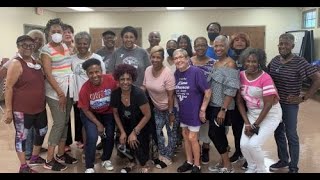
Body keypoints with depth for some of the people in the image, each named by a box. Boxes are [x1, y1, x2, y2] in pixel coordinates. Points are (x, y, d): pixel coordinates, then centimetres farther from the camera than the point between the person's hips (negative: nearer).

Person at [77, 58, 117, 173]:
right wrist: (98, 124, -14)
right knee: (92, 137, -14)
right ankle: (89, 167, 7)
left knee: (110, 136, 0)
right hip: (91, 114, -2)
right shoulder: (85, 89, -28)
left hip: (108, 112, 2)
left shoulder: (111, 80, -29)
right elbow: (86, 110, -14)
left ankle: (106, 160, 29)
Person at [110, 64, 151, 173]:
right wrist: (122, 132, -5)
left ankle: (144, 166, 14)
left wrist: (135, 132, -20)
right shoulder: (115, 94, -17)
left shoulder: (138, 93, -30)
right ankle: (132, 162, 21)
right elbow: (116, 113, -1)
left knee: (136, 142, -16)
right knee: (125, 140, -12)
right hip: (127, 124, 4)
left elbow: (147, 115, -24)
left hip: (141, 124, -4)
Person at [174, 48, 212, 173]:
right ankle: (189, 162, 33)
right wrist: (177, 106, 10)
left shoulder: (196, 72, -19)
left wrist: (202, 110, -16)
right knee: (185, 136, 15)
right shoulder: (176, 73, -1)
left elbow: (208, 91, -17)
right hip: (183, 111, 6)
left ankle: (197, 165, 19)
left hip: (194, 111, -6)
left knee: (192, 138, 0)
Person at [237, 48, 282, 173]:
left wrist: (255, 125, -15)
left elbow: (268, 105, -19)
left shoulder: (265, 78, -21)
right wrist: (247, 123, -8)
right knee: (244, 144, -5)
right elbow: (239, 101, -2)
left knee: (253, 144, -15)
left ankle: (261, 170, 15)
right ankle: (252, 168, 25)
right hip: (252, 113, 5)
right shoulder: (241, 76, -6)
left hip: (270, 114, -5)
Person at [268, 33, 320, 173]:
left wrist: (304, 97, -15)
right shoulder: (274, 60, 2)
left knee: (291, 135, 6)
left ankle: (293, 167, 23)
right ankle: (283, 160, 36)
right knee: (278, 133, 16)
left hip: (290, 105, -5)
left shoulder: (300, 62, -14)